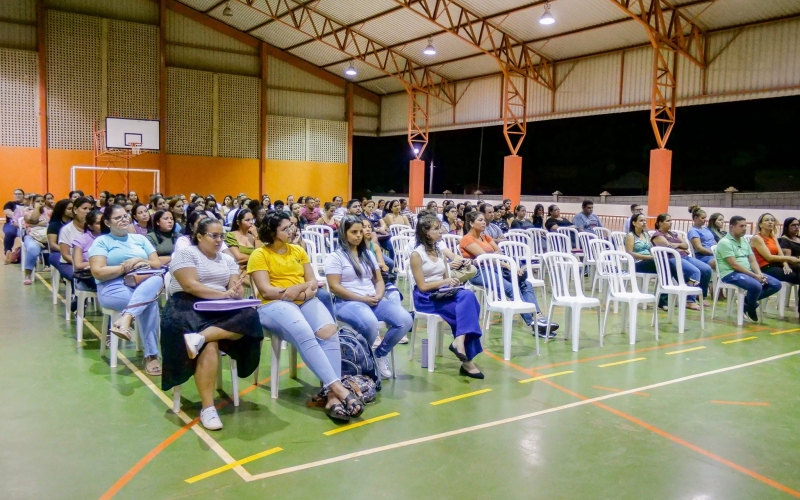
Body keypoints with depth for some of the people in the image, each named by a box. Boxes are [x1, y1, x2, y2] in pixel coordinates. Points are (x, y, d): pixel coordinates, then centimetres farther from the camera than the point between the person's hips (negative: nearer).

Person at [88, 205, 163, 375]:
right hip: (113, 288, -4)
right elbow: (98, 272, -7)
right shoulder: (101, 241, 6)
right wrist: (126, 267, -11)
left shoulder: (140, 239, 19)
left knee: (157, 279, -32)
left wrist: (141, 262, -8)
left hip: (144, 285, 4)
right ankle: (151, 355, -28)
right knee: (149, 303, -31)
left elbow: (157, 264, 12)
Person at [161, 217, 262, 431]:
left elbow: (237, 289, 7)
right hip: (189, 308, -5)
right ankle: (207, 407, -30)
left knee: (250, 317, -26)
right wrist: (223, 294, -19)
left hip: (220, 310, 6)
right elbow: (191, 286, -14)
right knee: (209, 346, -33)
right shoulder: (186, 254, 1)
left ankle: (199, 338, -36)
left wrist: (235, 291, -18)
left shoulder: (228, 259, 19)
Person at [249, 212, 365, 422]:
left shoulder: (298, 250, 18)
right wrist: (302, 292, -13)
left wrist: (300, 288, -11)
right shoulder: (259, 255, 2)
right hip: (275, 304, -4)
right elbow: (266, 290, -8)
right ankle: (337, 387, -37)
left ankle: (332, 395, -34)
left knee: (329, 330, -27)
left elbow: (313, 282, 13)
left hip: (306, 300, 5)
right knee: (304, 333, -36)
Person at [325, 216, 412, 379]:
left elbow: (379, 280, 17)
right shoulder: (335, 257, 0)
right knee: (370, 323, -38)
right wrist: (362, 299, -15)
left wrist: (378, 296, -5)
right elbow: (335, 287, -9)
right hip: (348, 302, -6)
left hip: (374, 301, 6)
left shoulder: (368, 254, 19)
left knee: (405, 320, -17)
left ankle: (380, 354, 4)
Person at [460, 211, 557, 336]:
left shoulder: (485, 237, 22)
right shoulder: (467, 239, -3)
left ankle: (539, 317, -25)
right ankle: (533, 323, -32)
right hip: (479, 272, -8)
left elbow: (500, 252, 13)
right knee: (511, 288, -30)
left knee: (525, 284, -15)